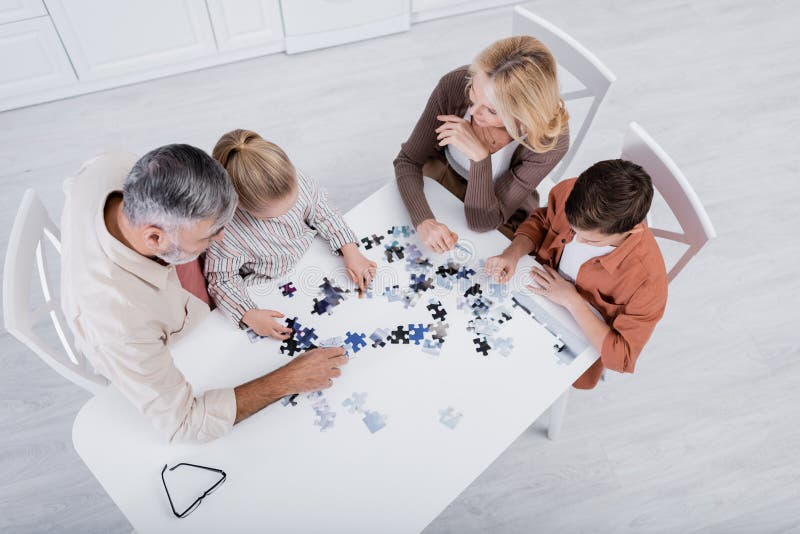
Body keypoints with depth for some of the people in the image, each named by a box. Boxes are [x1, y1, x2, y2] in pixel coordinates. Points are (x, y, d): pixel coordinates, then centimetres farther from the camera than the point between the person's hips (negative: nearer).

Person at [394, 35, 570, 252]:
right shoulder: (454, 85, -28)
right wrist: (424, 222, -34)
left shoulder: (551, 139, -32)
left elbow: (482, 222, -27)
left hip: (497, 232, -3)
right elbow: (407, 162, -17)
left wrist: (479, 156, -41)